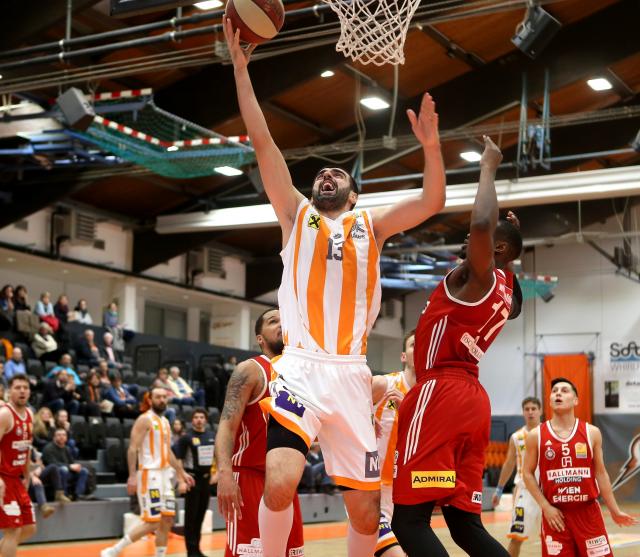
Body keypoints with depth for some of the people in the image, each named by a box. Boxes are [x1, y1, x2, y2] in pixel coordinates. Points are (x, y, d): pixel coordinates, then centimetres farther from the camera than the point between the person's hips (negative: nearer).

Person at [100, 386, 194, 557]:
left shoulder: (165, 422, 17)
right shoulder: (145, 420, -10)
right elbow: (132, 448, -16)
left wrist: (182, 473, 24)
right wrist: (132, 475, -24)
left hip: (165, 474, 9)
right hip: (149, 474, -9)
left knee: (167, 520, 6)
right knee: (152, 522, -11)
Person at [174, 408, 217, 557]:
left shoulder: (212, 436, 7)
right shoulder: (186, 437, -9)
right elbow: (177, 458, -10)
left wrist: (216, 474, 10)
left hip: (206, 479, 5)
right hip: (192, 479, -5)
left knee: (200, 515, 11)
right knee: (191, 516, -2)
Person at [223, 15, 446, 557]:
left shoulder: (371, 224, 18)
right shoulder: (296, 214, 14)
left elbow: (432, 201, 8)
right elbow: (263, 143, 8)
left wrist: (431, 144, -5)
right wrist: (241, 67, 4)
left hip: (351, 374, 2)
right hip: (301, 367, -2)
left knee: (366, 511, 4)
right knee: (279, 483, -24)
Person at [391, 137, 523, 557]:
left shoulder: (478, 276, -5)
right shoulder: (502, 289, 19)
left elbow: (481, 223, -26)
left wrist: (488, 168, -11)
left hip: (442, 393, -9)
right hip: (470, 399, 9)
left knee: (410, 519, -12)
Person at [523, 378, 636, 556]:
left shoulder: (592, 433, 2)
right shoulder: (536, 435, -1)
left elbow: (600, 473, 8)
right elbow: (528, 473, 2)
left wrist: (614, 510, 8)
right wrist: (546, 507, -7)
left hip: (588, 511, 1)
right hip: (555, 513, -1)